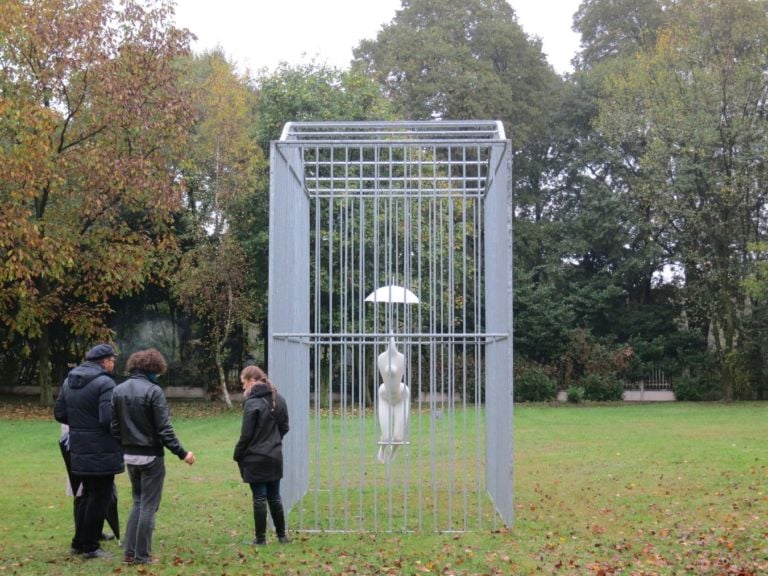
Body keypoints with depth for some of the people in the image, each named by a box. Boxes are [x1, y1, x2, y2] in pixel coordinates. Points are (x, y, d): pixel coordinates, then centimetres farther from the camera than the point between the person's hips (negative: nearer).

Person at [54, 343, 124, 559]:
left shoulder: (69, 381, 9)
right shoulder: (104, 383, -17)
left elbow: (60, 414, 11)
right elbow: (109, 419, -24)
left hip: (78, 450, 8)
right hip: (102, 452, -8)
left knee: (87, 495, 20)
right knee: (100, 497, 3)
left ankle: (79, 542, 25)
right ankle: (90, 547, 7)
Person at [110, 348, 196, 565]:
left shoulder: (118, 390, 5)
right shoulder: (153, 391, -15)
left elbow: (115, 426, 7)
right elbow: (164, 430, -16)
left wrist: (120, 449, 17)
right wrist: (182, 453, -11)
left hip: (130, 455, 6)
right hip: (151, 456, -6)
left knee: (137, 502, 19)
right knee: (148, 505, 3)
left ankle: (129, 551, 16)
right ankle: (142, 555, 8)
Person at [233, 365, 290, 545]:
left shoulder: (252, 403, -17)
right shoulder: (279, 400, 4)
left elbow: (246, 435, -15)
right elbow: (284, 427, 9)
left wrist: (238, 456, -4)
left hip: (255, 458, -6)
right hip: (275, 457, 6)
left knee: (259, 498, 1)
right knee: (274, 497, 15)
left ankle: (261, 538, 8)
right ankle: (281, 535, 20)